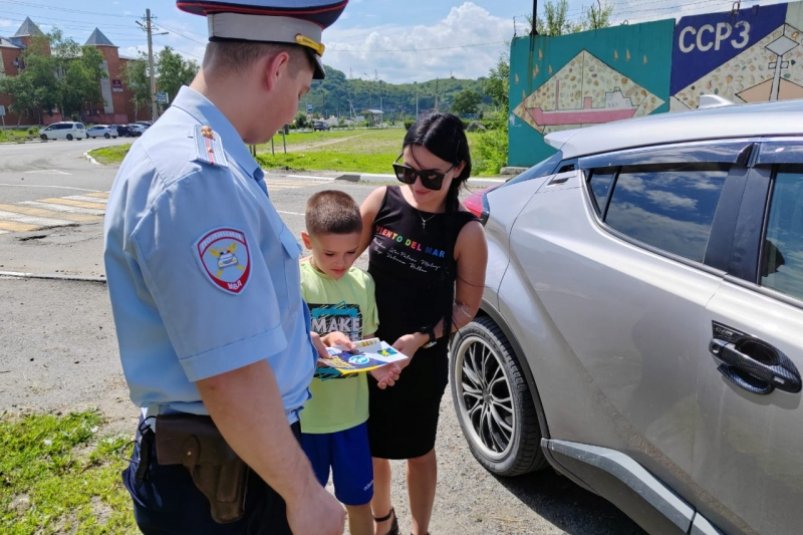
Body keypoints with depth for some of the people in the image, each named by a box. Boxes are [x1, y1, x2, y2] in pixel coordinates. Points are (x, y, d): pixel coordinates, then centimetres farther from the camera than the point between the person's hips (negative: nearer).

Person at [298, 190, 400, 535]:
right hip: (303, 416, -3)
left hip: (351, 414, 3)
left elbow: (367, 341, 7)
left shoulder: (364, 284, -1)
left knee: (359, 500, 18)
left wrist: (378, 367, -14)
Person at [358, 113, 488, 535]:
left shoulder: (466, 232, -16)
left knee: (417, 451, 19)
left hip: (422, 362, -2)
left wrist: (420, 340, -20)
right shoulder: (382, 201, -10)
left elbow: (466, 306, -8)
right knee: (370, 447, 20)